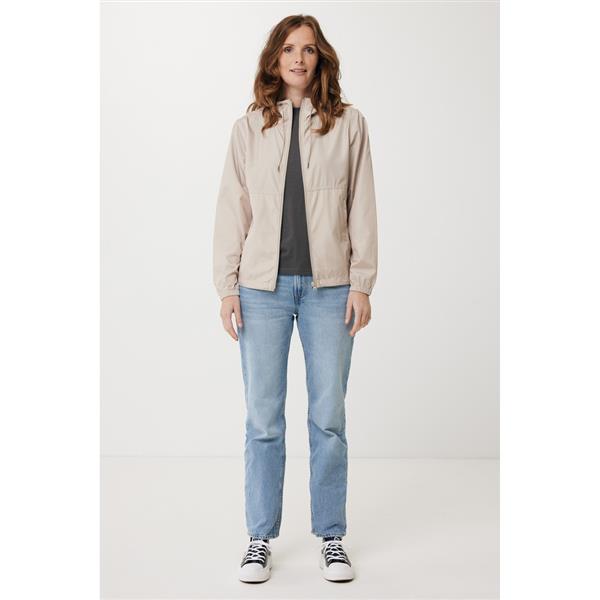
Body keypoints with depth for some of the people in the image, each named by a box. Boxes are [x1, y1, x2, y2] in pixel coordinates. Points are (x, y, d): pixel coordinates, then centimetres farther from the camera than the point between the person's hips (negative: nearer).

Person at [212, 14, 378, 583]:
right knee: (263, 418, 5)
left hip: (328, 286, 0)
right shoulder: (248, 127, 7)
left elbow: (362, 209, 4)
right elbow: (232, 210, 6)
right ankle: (260, 537, 20)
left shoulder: (348, 124, 6)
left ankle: (331, 536, 21)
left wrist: (362, 284, -1)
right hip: (263, 286, 1)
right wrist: (227, 287, 0)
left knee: (329, 417, 5)